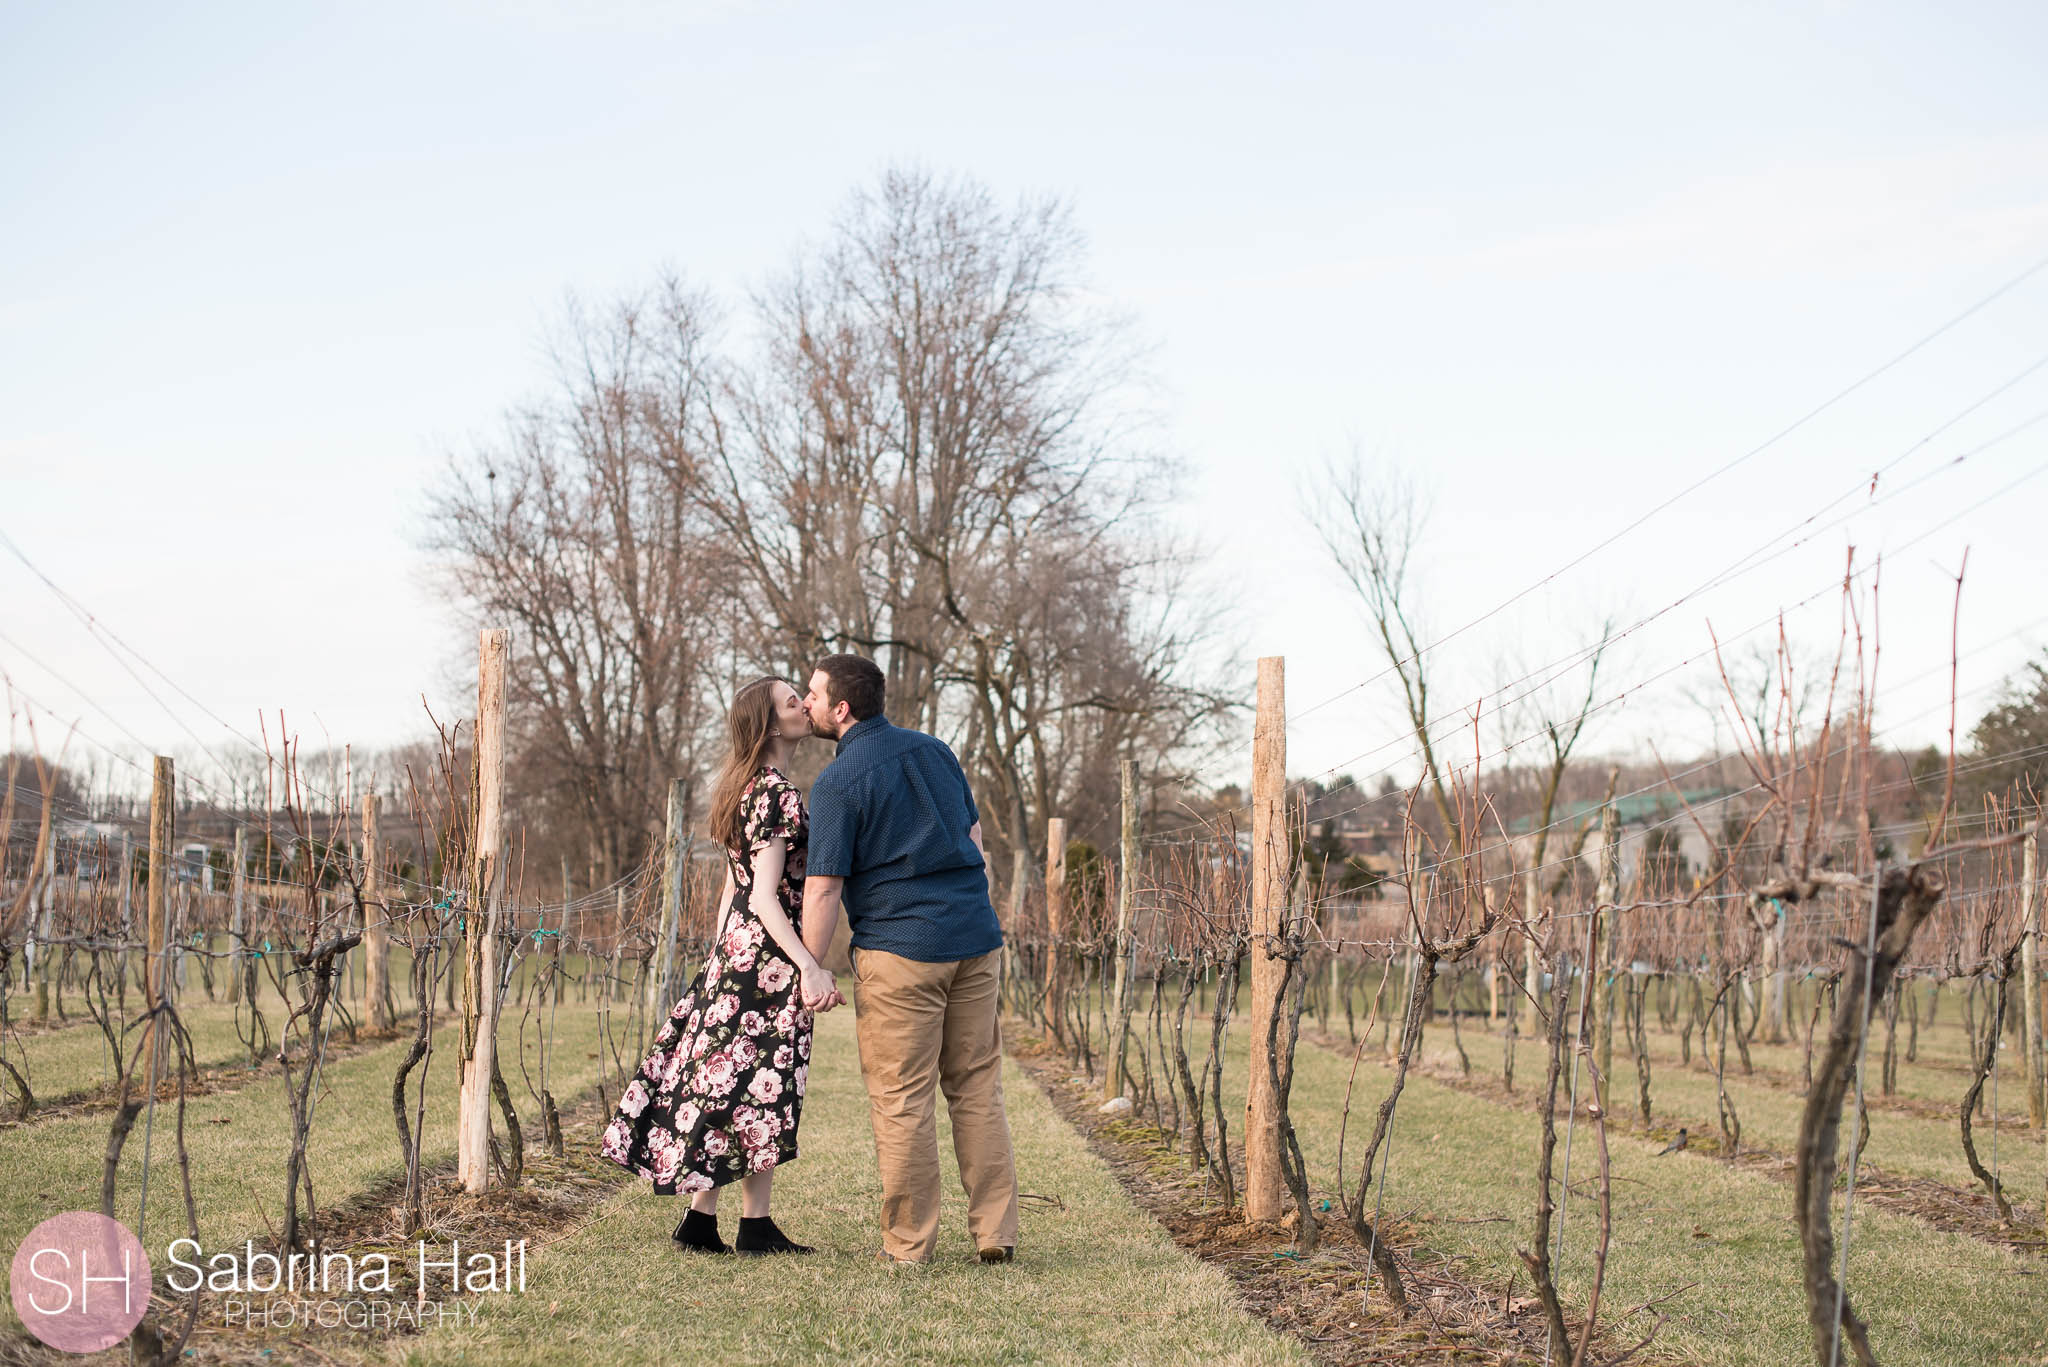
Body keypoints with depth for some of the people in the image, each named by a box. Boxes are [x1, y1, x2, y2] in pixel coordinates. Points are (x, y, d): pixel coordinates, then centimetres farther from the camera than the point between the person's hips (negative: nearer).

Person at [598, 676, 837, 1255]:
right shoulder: (779, 794, -15)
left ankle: (700, 1219, 13)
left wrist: (720, 960, 20)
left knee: (721, 1084, 10)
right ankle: (755, 1226, 4)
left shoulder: (746, 789, 14)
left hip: (736, 948, 9)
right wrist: (811, 966, -25)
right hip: (768, 956, -9)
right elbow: (765, 897, -20)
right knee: (763, 1087, -3)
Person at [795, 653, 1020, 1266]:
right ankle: (996, 1232, 10)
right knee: (977, 1087, 10)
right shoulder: (933, 749, 12)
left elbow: (823, 888, -10)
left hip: (899, 948, -6)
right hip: (975, 938, 6)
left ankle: (909, 1239, 7)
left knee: (902, 1098, 2)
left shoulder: (837, 782, -8)